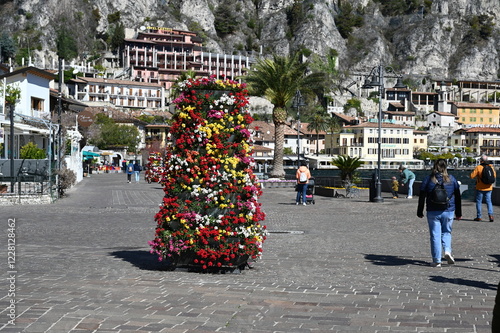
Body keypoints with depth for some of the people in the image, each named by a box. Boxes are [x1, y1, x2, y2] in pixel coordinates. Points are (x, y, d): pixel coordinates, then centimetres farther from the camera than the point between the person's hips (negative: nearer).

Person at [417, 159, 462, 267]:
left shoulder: (428, 179, -2)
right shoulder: (451, 179, 2)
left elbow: (422, 197, 0)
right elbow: (458, 197, 7)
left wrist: (420, 212, 9)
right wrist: (458, 213, 14)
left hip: (433, 212, -1)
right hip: (448, 211, 1)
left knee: (435, 235, 4)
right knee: (446, 232, 17)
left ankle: (437, 260, 3)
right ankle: (447, 250, -7)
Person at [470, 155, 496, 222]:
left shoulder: (478, 167, -14)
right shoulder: (491, 167, 0)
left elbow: (472, 176, -13)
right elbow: (494, 176, 13)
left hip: (480, 188, -3)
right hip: (489, 188, 4)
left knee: (479, 202, 7)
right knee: (489, 201, 9)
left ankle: (479, 216, 9)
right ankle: (490, 214, -8)